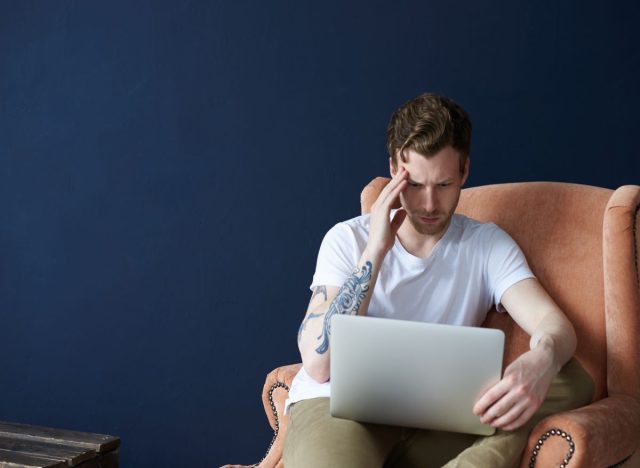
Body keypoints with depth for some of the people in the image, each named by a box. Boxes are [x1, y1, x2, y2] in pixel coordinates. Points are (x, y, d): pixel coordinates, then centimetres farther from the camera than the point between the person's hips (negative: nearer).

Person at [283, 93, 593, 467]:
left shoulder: (488, 245, 10)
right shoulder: (348, 239, 5)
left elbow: (555, 324, -6)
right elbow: (318, 365, -7)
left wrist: (542, 359, -33)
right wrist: (375, 251, -11)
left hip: (431, 423, 4)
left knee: (571, 382, -21)